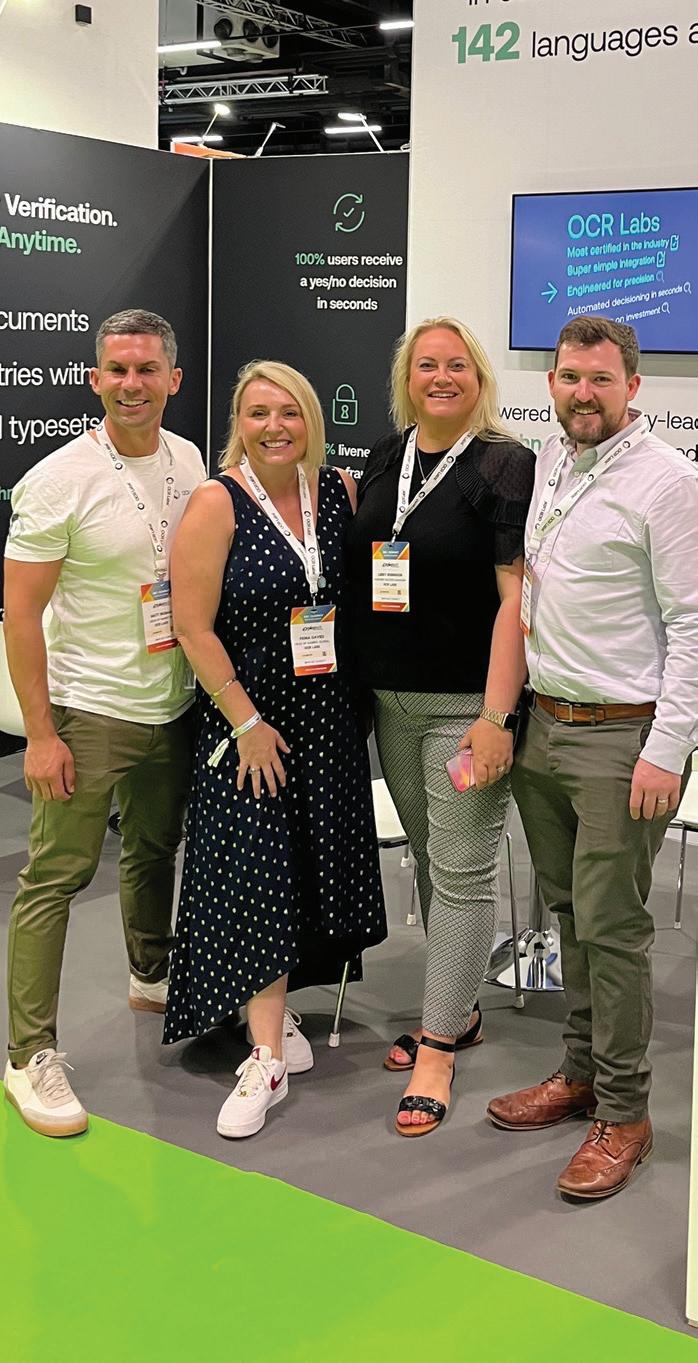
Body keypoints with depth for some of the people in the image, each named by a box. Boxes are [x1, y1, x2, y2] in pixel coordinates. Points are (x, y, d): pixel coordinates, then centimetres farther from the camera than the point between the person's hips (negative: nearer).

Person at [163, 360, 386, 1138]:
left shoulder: (340, 491, 2)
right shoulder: (217, 504, -12)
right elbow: (193, 628, -14)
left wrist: (360, 690, 4)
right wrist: (248, 724, -14)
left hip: (330, 716, 5)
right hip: (248, 720, -5)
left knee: (313, 866, 11)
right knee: (256, 877, -4)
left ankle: (274, 1008, 30)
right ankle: (269, 1055, 3)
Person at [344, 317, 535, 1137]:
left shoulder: (505, 467, -9)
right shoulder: (385, 457, 10)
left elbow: (516, 595, -14)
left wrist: (496, 716, -20)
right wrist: (360, 684, 12)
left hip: (466, 705, -6)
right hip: (390, 700, 7)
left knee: (461, 874, -1)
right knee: (428, 859, 16)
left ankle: (438, 1052, 8)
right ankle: (458, 1010, 33)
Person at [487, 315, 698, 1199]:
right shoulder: (542, 464, 11)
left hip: (620, 736, -6)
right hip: (539, 726, 6)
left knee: (612, 926, -2)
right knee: (569, 913, 14)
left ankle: (622, 1113, 10)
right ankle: (580, 1071, 28)